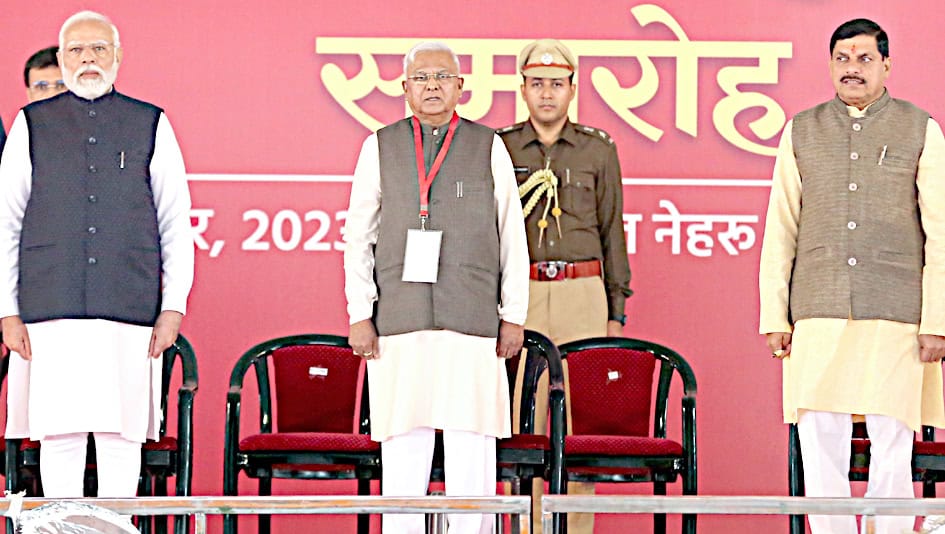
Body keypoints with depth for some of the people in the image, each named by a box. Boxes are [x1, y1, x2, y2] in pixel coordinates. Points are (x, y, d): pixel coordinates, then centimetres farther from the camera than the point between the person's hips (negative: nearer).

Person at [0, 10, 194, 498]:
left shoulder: (151, 125, 9)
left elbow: (177, 224, 9)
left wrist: (173, 308, 1)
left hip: (130, 311, 0)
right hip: (50, 311, 0)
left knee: (121, 439, -1)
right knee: (59, 438, -1)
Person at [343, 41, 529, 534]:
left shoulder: (489, 148, 9)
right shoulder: (380, 148, 10)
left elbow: (512, 238, 9)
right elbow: (358, 237, 9)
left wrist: (513, 317, 4)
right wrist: (360, 315, 1)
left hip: (472, 323, 0)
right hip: (400, 323, 0)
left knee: (472, 451, -4)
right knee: (404, 450, -2)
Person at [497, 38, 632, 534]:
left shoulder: (598, 150, 9)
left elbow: (612, 232, 11)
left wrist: (616, 311, 6)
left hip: (582, 293, 0)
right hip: (519, 294, 0)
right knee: (521, 420, -4)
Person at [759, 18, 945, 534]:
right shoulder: (801, 132, 13)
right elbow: (780, 230, 12)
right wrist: (774, 317, 5)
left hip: (895, 317, -2)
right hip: (818, 315, 2)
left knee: (892, 447, -3)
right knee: (820, 445, -2)